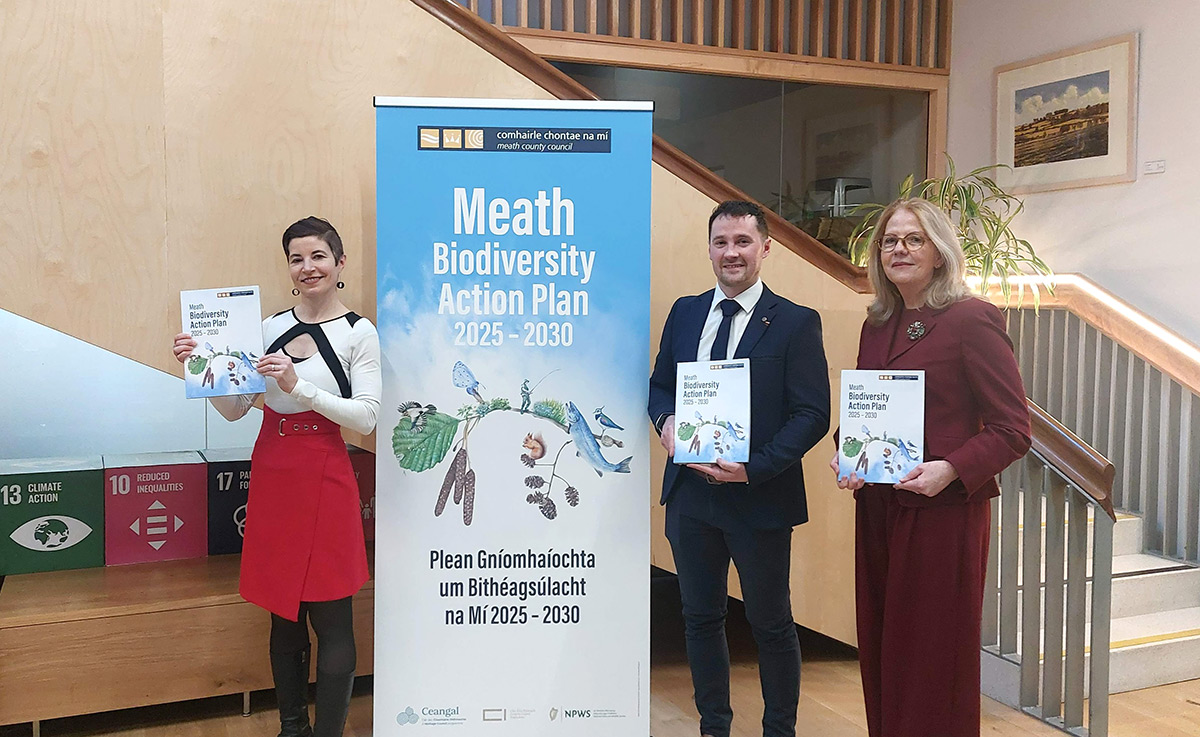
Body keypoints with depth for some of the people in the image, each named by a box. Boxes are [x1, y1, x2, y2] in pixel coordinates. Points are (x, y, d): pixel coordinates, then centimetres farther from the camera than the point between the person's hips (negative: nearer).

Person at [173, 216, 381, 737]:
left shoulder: (359, 333, -3)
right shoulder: (271, 328, 10)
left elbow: (366, 417, -12)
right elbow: (233, 408, 10)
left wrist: (298, 386, -21)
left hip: (323, 477, -5)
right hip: (272, 471, 5)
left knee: (330, 615, -3)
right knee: (283, 613, 14)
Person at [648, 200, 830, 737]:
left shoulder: (796, 323, -7)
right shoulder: (685, 313, 8)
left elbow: (812, 415, -10)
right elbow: (660, 385, 15)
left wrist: (754, 469, -20)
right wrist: (665, 421, -8)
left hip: (759, 496, -4)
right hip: (690, 492, 5)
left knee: (771, 624, 10)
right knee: (700, 617, 16)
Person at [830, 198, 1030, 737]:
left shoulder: (972, 320, -9)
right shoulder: (877, 325, 12)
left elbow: (1013, 429, -10)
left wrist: (950, 469, -24)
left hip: (944, 510, -7)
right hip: (878, 507, 7)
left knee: (935, 656, 3)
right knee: (881, 647, 14)